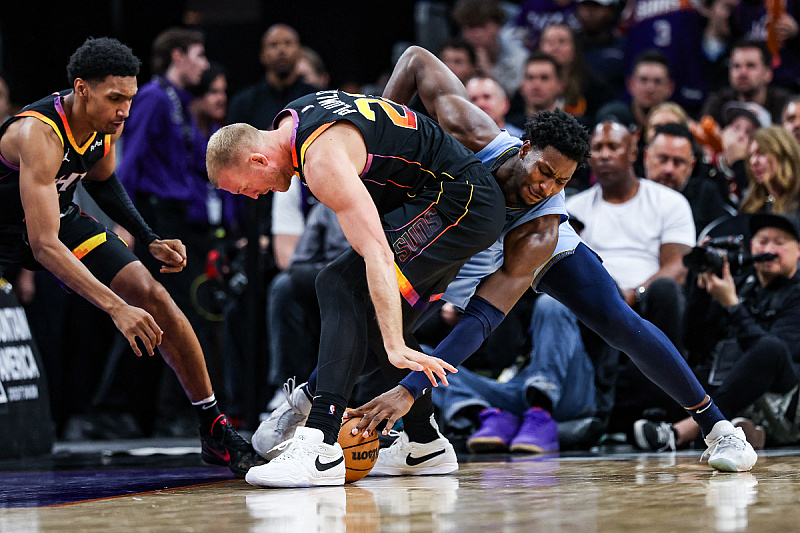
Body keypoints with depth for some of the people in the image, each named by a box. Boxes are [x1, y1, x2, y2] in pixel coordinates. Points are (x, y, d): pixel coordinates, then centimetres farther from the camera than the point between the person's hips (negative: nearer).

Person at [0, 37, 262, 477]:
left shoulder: (109, 122, -13)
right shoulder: (38, 135, -37)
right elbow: (44, 245, -44)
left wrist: (150, 241, -1)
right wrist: (116, 308, -51)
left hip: (60, 217, 6)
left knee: (152, 296, -8)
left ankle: (215, 431, 1)